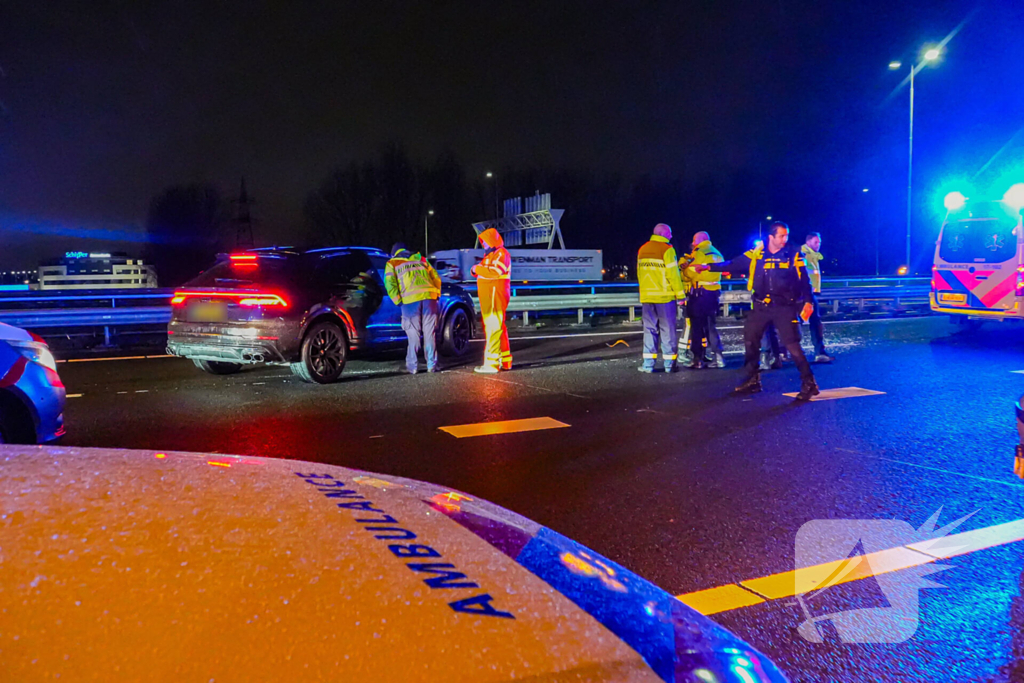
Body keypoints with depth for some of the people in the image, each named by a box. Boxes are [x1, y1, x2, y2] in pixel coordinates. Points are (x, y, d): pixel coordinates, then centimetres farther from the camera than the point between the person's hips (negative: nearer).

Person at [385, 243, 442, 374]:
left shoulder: (392, 264, 14)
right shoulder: (421, 259, 26)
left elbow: (389, 284, 0)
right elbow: (436, 277, 21)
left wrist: (398, 301, 4)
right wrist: (437, 294, 22)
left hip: (410, 300, -2)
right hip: (429, 298, 3)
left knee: (413, 334, 4)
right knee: (429, 332, 7)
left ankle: (412, 366, 7)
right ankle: (431, 365, 7)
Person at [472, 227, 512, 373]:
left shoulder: (501, 254, -9)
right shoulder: (490, 254, 23)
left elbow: (495, 271, -24)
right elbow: (486, 272, 20)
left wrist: (477, 269, -14)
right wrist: (476, 270, -2)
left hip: (496, 295, -11)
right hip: (489, 297, 11)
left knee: (494, 328, -13)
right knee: (498, 328, 15)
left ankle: (492, 363, -16)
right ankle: (505, 361, 24)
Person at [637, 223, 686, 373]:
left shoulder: (642, 250, 11)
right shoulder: (667, 250, -9)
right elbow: (673, 275, -12)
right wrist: (680, 295, -7)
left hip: (647, 297, 5)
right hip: (665, 297, -5)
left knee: (649, 329, 8)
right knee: (668, 330, 3)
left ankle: (648, 363, 5)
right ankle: (669, 363, 6)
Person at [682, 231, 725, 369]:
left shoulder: (699, 253, -9)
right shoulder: (718, 255, 14)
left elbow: (688, 272, -12)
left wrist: (686, 263, 8)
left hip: (699, 293, -7)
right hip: (714, 293, 7)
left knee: (696, 326, -2)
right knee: (710, 326, 14)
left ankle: (696, 359, -1)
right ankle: (717, 357, 9)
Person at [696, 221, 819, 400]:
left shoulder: (794, 256, -2)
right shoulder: (755, 255, 2)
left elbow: (804, 281, 0)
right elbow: (734, 265, 1)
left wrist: (807, 302, -10)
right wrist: (709, 266, -6)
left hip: (785, 307, -3)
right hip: (761, 306, 4)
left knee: (792, 344, -10)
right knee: (750, 340, 8)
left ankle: (809, 384, 1)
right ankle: (753, 380, 24)